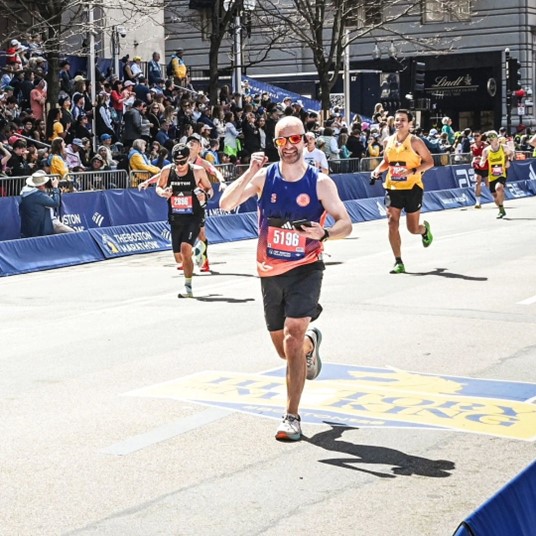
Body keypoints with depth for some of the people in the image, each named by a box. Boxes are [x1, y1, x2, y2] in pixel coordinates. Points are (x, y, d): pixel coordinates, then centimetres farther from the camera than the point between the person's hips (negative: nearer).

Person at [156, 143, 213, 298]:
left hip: (194, 217, -4)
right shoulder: (167, 171, -2)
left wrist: (205, 195, -19)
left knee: (185, 248, -24)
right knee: (179, 258, 10)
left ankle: (188, 287, -15)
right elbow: (158, 187, 13)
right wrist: (163, 192, -11)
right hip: (175, 218, 4)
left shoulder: (198, 171, -8)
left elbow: (210, 189, 4)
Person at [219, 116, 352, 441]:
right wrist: (249, 173, -25)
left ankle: (292, 417, -12)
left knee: (293, 337, -19)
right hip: (270, 271, 3)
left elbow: (345, 223, -8)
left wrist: (324, 233, -29)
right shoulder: (263, 177, -3)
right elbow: (226, 204, -12)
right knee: (283, 348, 15)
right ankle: (311, 342, 53)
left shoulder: (320, 182, -8)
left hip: (306, 270, -3)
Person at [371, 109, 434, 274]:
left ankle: (425, 229, 45)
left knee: (413, 228, 6)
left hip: (412, 187, -4)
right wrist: (377, 170, 1)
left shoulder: (415, 141, -8)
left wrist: (413, 171, -22)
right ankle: (398, 262, -2)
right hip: (392, 187, 4)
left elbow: (429, 162, -8)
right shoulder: (388, 141, 6)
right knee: (392, 223, -9)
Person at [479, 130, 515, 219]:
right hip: (491, 176, 3)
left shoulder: (504, 147, -7)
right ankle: (501, 211, 36)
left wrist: (509, 160, -3)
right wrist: (482, 162, -24)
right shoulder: (486, 151, -6)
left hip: (502, 175, -3)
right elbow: (482, 164, -1)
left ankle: (501, 209, -15)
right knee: (495, 195, 9)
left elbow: (512, 153, 14)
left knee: (498, 188, -29)